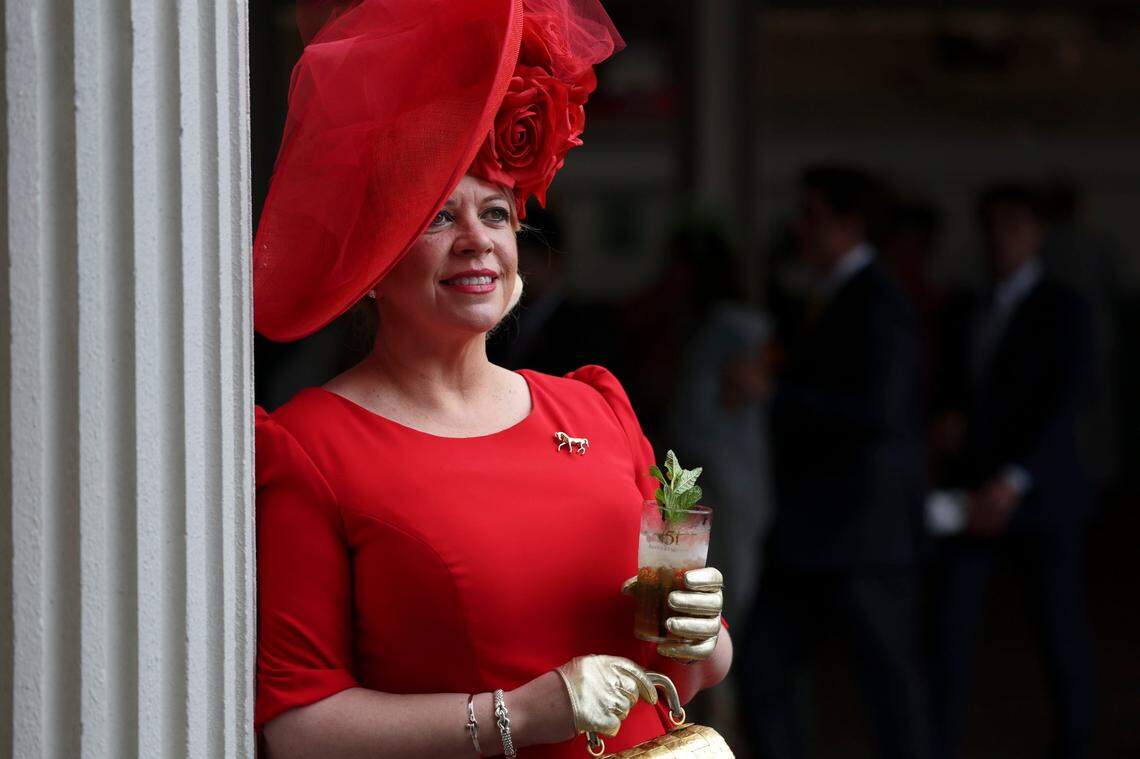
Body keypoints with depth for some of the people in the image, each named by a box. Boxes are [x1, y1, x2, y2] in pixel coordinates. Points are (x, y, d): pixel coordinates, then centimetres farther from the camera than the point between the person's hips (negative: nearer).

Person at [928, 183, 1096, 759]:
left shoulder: (1063, 311, -2)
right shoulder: (969, 314, 16)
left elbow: (1064, 404, -12)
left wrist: (1013, 480, -22)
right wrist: (948, 417, -2)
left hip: (1040, 495, -4)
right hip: (972, 495, 4)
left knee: (1062, 635, 4)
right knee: (949, 628, -8)